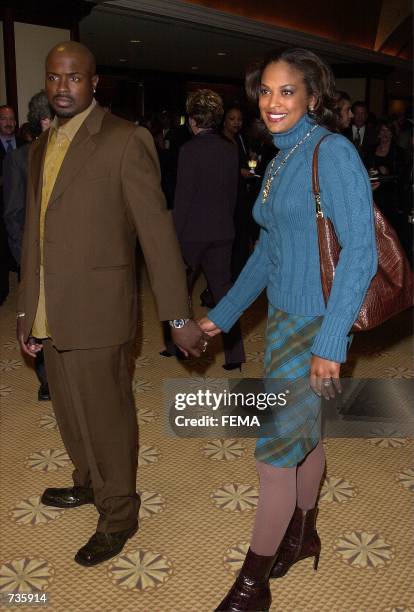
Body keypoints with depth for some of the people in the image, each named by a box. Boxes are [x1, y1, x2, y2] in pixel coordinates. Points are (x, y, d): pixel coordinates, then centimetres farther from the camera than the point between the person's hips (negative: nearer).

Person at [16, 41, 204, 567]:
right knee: (71, 410, 22)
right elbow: (34, 233, 14)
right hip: (50, 314, 7)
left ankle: (117, 514, 28)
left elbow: (157, 231, -12)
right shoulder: (42, 146, 13)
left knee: (104, 415, 6)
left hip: (96, 311, -7)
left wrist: (178, 316, -13)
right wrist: (28, 311, 15)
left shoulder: (125, 142, -10)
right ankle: (88, 483, 46)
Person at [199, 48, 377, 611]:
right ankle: (302, 534, 40)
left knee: (277, 448, -1)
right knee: (303, 432, 20)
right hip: (285, 315, 8)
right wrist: (223, 313, 18)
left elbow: (360, 251, -20)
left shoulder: (333, 153, -15)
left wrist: (331, 342, -24)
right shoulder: (281, 159, 10)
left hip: (317, 322, -8)